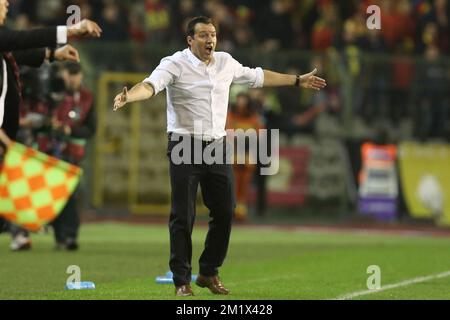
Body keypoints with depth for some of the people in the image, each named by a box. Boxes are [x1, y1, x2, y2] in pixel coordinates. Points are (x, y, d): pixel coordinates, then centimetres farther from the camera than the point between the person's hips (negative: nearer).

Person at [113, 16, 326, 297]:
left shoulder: (226, 63, 8)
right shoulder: (175, 64, -10)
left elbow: (258, 77, 23)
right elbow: (152, 85, -27)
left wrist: (298, 81, 28)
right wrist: (129, 96, -49)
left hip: (218, 147, 6)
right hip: (185, 147, -5)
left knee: (225, 211, 5)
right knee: (183, 216, -6)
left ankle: (209, 273, 20)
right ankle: (182, 281, 2)